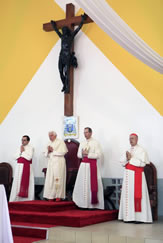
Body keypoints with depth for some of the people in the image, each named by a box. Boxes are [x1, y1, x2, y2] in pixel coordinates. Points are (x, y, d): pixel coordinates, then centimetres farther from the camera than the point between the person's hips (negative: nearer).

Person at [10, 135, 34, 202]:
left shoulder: (30, 148, -4)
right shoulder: (20, 147, 16)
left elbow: (29, 157, -17)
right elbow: (16, 156, 9)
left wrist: (23, 151, -9)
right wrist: (20, 151, -4)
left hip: (26, 167, -6)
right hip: (19, 166, 6)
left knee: (25, 182, -6)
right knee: (18, 182, 5)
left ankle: (25, 197, -3)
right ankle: (17, 197, 9)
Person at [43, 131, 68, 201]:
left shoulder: (60, 142, 0)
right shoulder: (49, 143, 19)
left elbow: (63, 152, -10)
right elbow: (46, 154, 18)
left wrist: (53, 150, -8)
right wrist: (48, 151, -3)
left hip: (58, 162, -6)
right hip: (50, 163, 6)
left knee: (58, 179, -7)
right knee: (50, 179, 0)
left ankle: (59, 196, -3)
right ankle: (51, 196, 3)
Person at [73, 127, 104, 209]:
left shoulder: (95, 143, -3)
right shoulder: (82, 143, 14)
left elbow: (98, 155, -12)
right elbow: (79, 154, 14)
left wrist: (87, 154, -14)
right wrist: (83, 154, -8)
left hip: (92, 165, -5)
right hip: (83, 165, 5)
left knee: (93, 184, -5)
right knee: (83, 183, 5)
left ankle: (94, 203, 1)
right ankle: (83, 202, 13)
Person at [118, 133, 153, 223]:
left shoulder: (141, 150, -4)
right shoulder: (128, 151, 17)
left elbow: (142, 163, -15)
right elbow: (122, 162, 11)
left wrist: (131, 158, -12)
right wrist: (127, 158, -8)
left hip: (137, 175, -6)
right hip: (128, 175, 7)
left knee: (137, 195, -8)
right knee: (128, 195, 4)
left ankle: (138, 217, -5)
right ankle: (129, 216, 8)